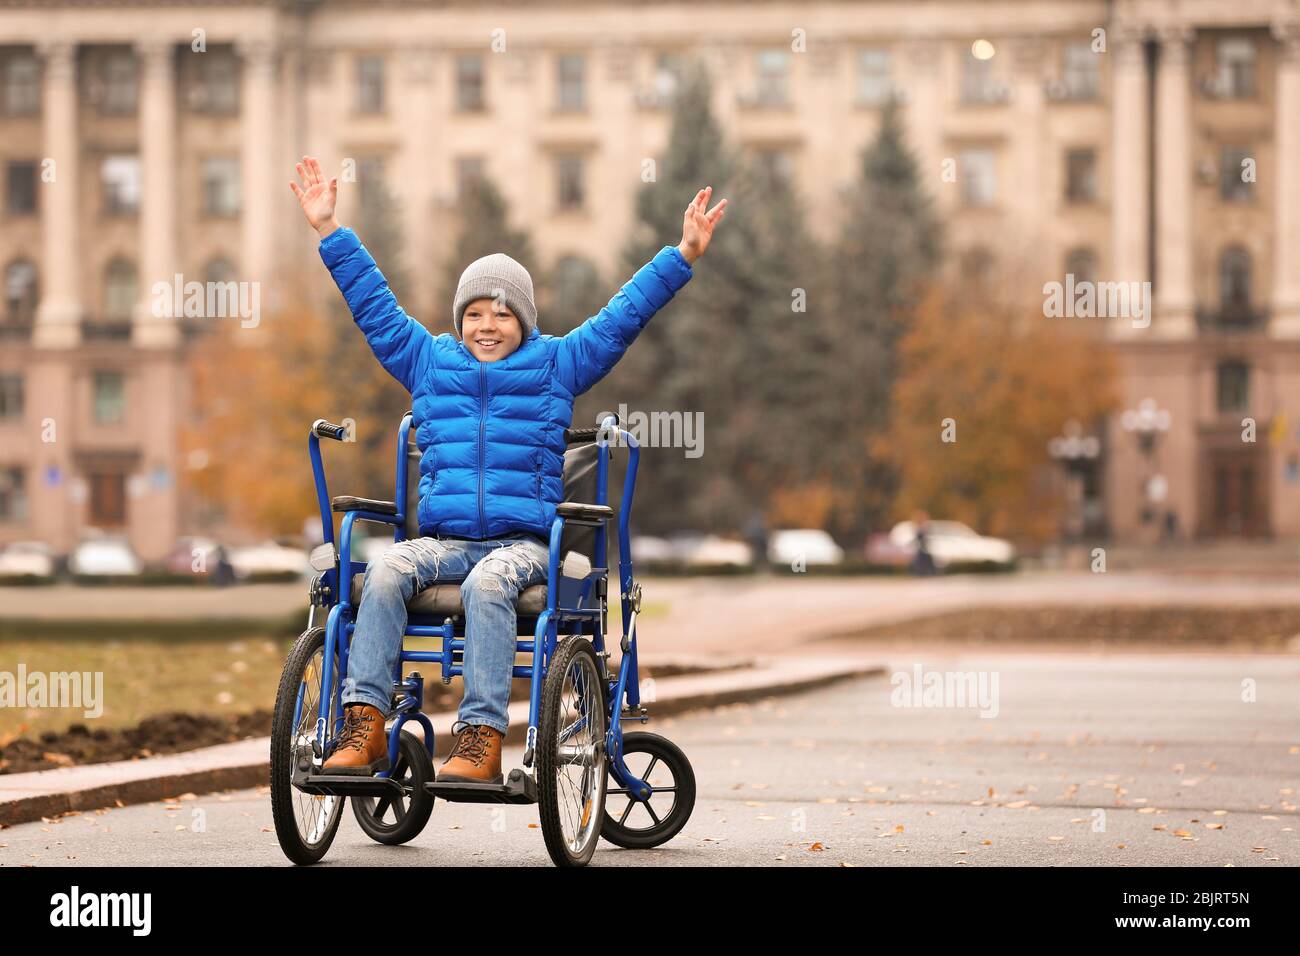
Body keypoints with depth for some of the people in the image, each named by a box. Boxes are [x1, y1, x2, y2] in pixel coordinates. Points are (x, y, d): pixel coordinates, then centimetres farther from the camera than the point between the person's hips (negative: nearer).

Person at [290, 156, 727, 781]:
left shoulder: (557, 364, 15)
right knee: (386, 571, -30)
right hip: (443, 537, 3)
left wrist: (684, 254, 7)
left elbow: (624, 315, 12)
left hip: (523, 539, -2)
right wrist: (330, 231, 23)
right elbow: (374, 307, 23)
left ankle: (481, 739, -43)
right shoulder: (430, 360, 20)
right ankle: (365, 725, -35)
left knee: (487, 584, -37)